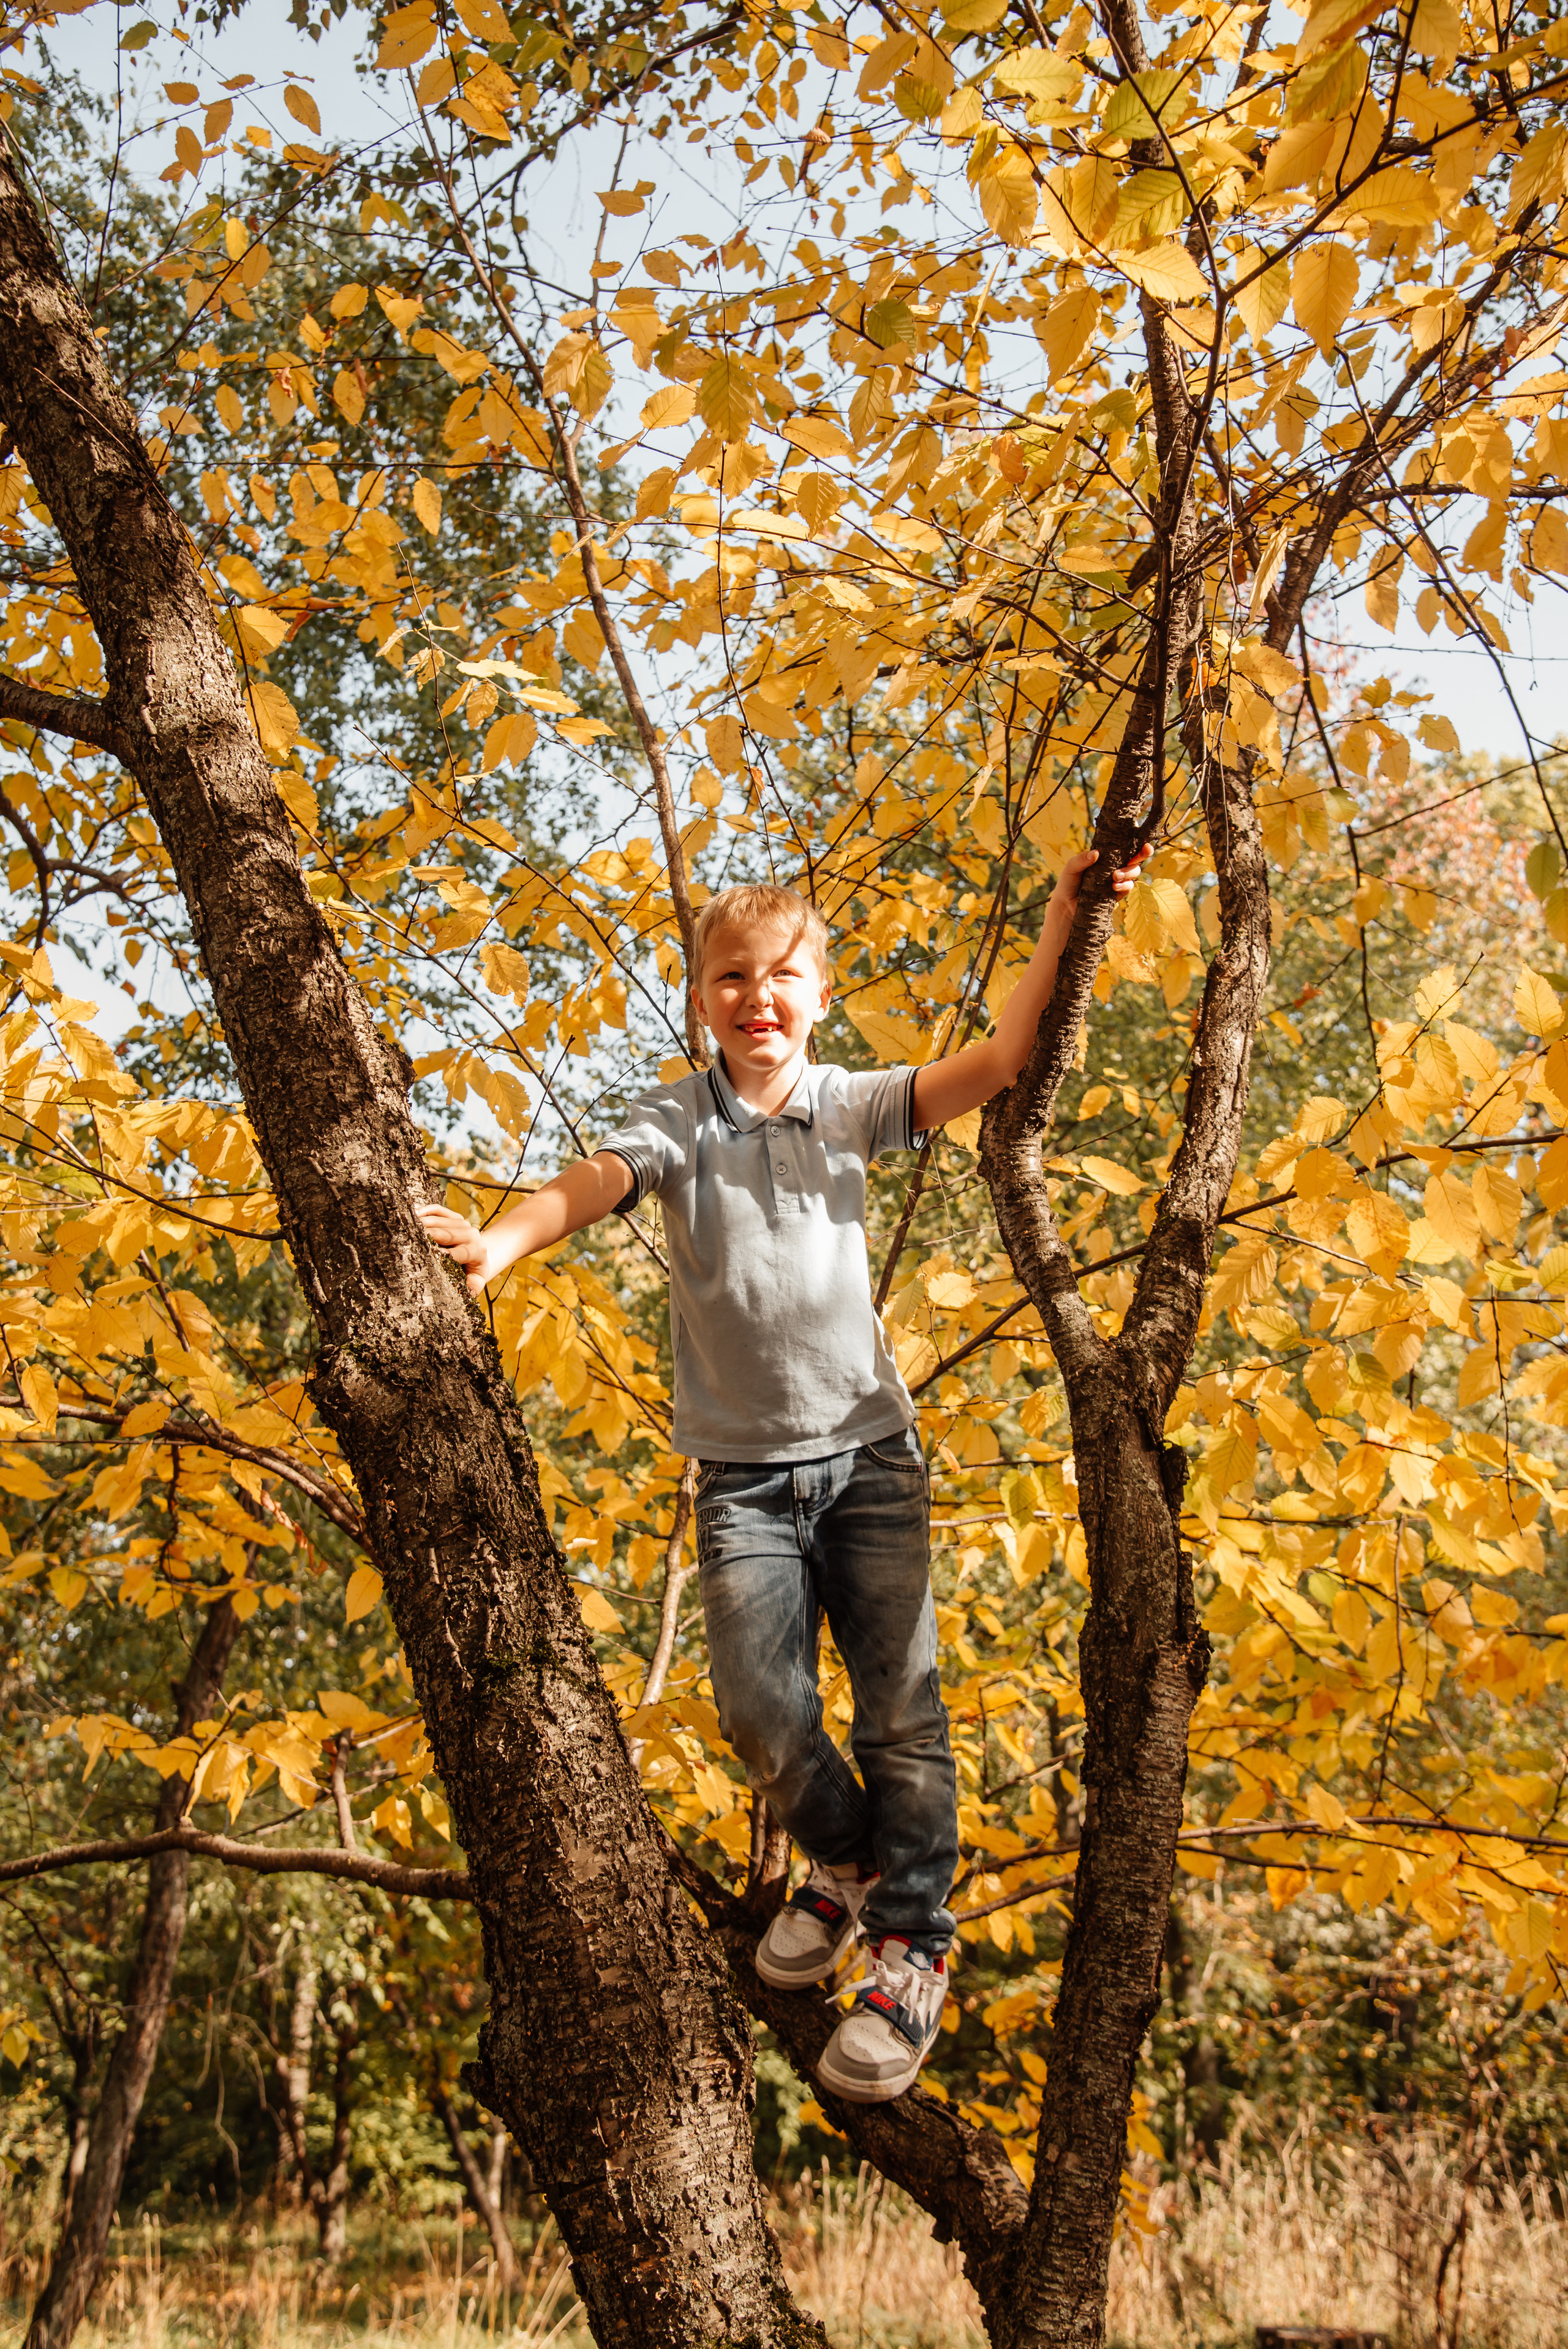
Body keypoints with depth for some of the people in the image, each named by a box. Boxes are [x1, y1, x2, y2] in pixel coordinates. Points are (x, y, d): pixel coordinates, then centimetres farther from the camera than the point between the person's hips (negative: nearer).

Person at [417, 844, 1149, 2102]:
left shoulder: (848, 1106, 3)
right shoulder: (679, 1122, -1)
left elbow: (993, 1066, -5)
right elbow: (592, 1182, -20)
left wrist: (1060, 927, -11)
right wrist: (500, 1243, -40)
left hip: (869, 1447, 1)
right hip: (745, 1469, 0)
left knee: (901, 1703, -4)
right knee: (763, 1709, -7)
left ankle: (912, 1948, 10)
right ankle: (848, 1861, 24)